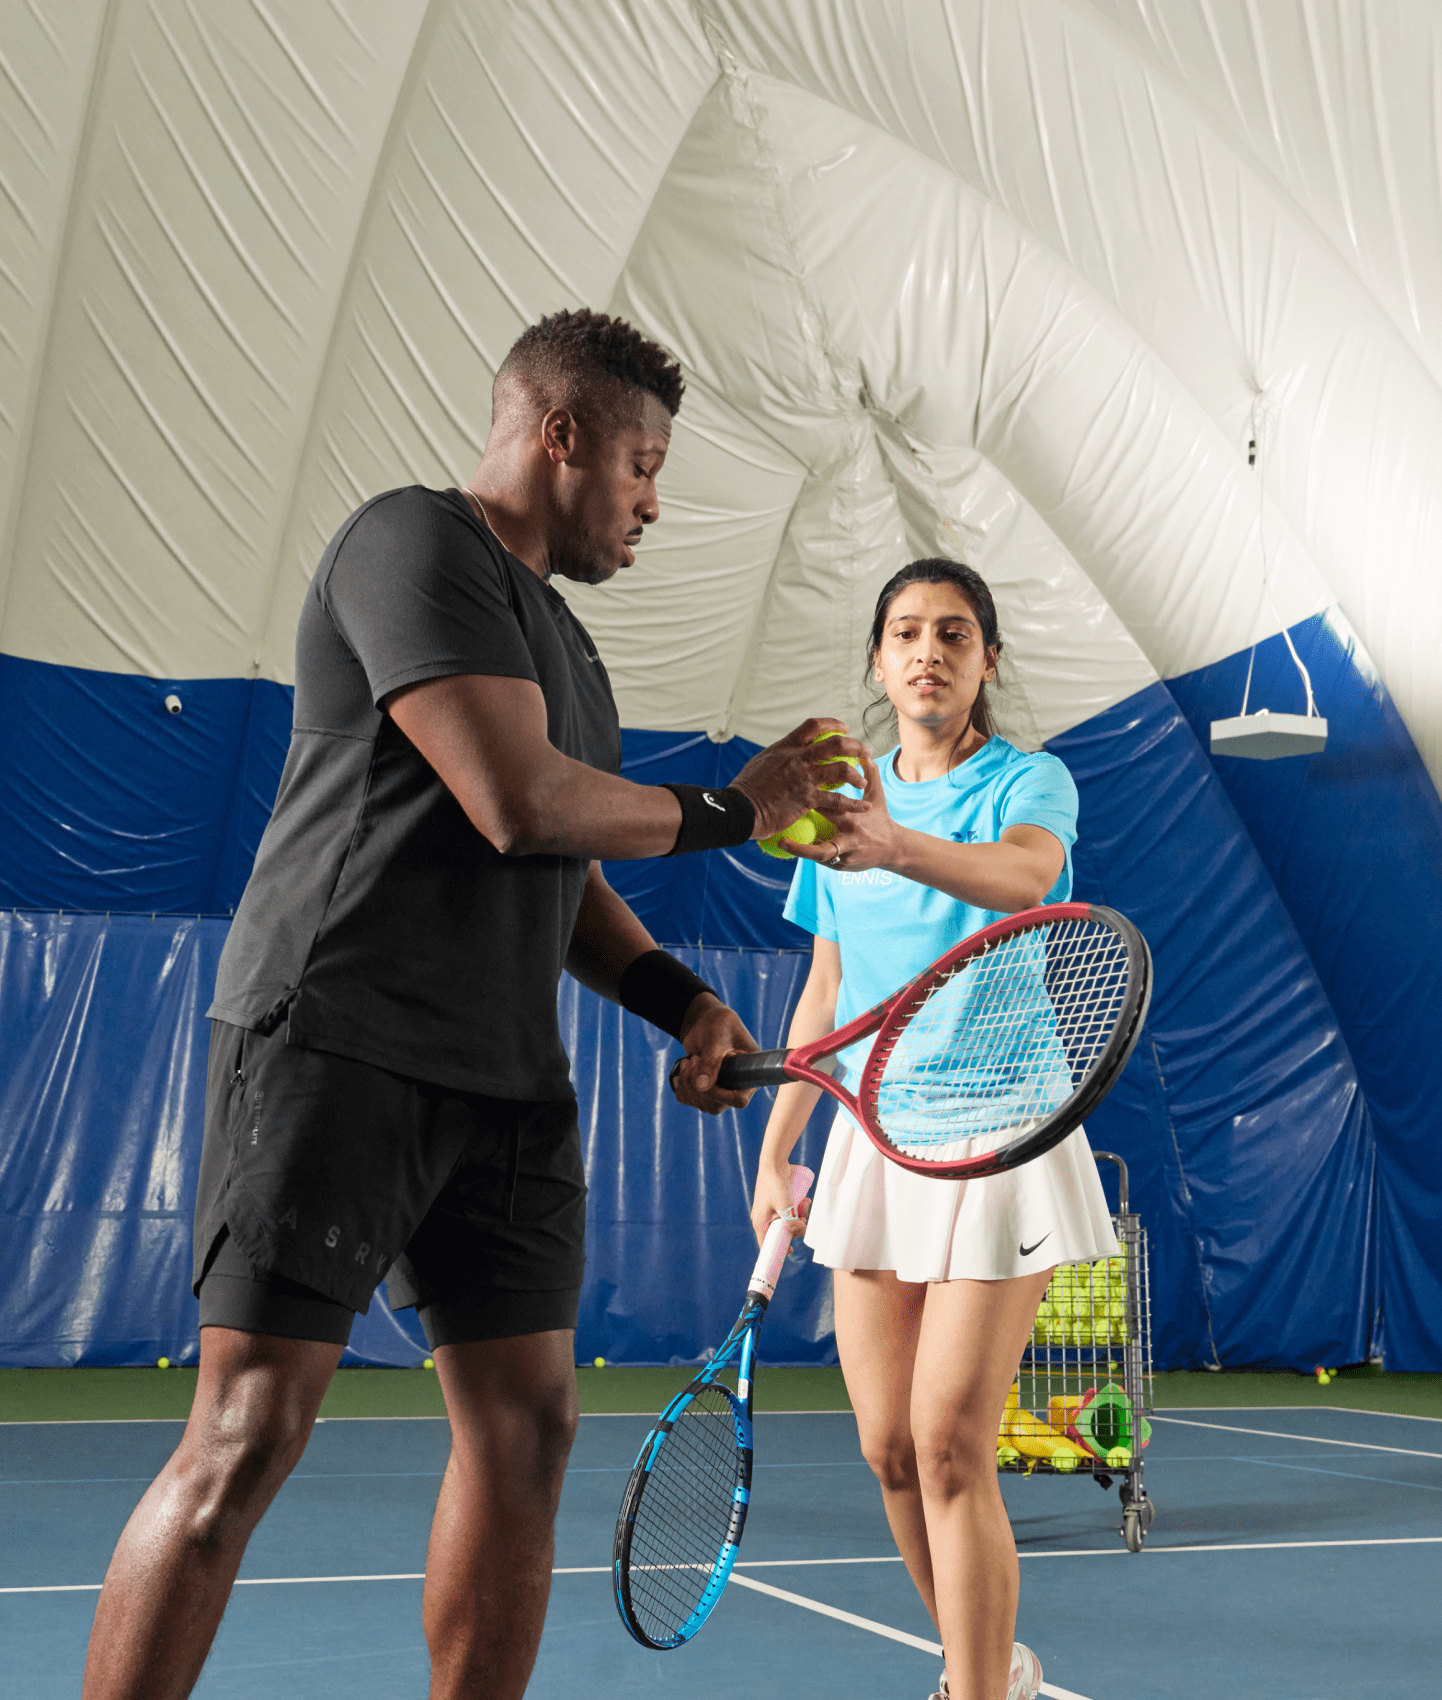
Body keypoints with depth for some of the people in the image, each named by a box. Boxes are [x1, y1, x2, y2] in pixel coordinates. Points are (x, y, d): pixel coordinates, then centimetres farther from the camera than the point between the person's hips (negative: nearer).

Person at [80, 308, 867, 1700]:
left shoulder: (553, 631, 23)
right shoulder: (414, 544, -6)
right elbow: (519, 804, -18)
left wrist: (681, 1002, 8)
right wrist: (728, 810, -4)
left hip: (507, 1077, 9)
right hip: (337, 1045, -9)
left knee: (524, 1421, 5)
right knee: (248, 1435, -9)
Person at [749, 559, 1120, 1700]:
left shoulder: (1030, 782, -5)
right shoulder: (845, 800, 10)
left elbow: (1023, 874, -30)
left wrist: (898, 847, -50)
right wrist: (776, 1150, 14)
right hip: (874, 1133, 5)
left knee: (949, 1443, -12)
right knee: (889, 1447, 6)